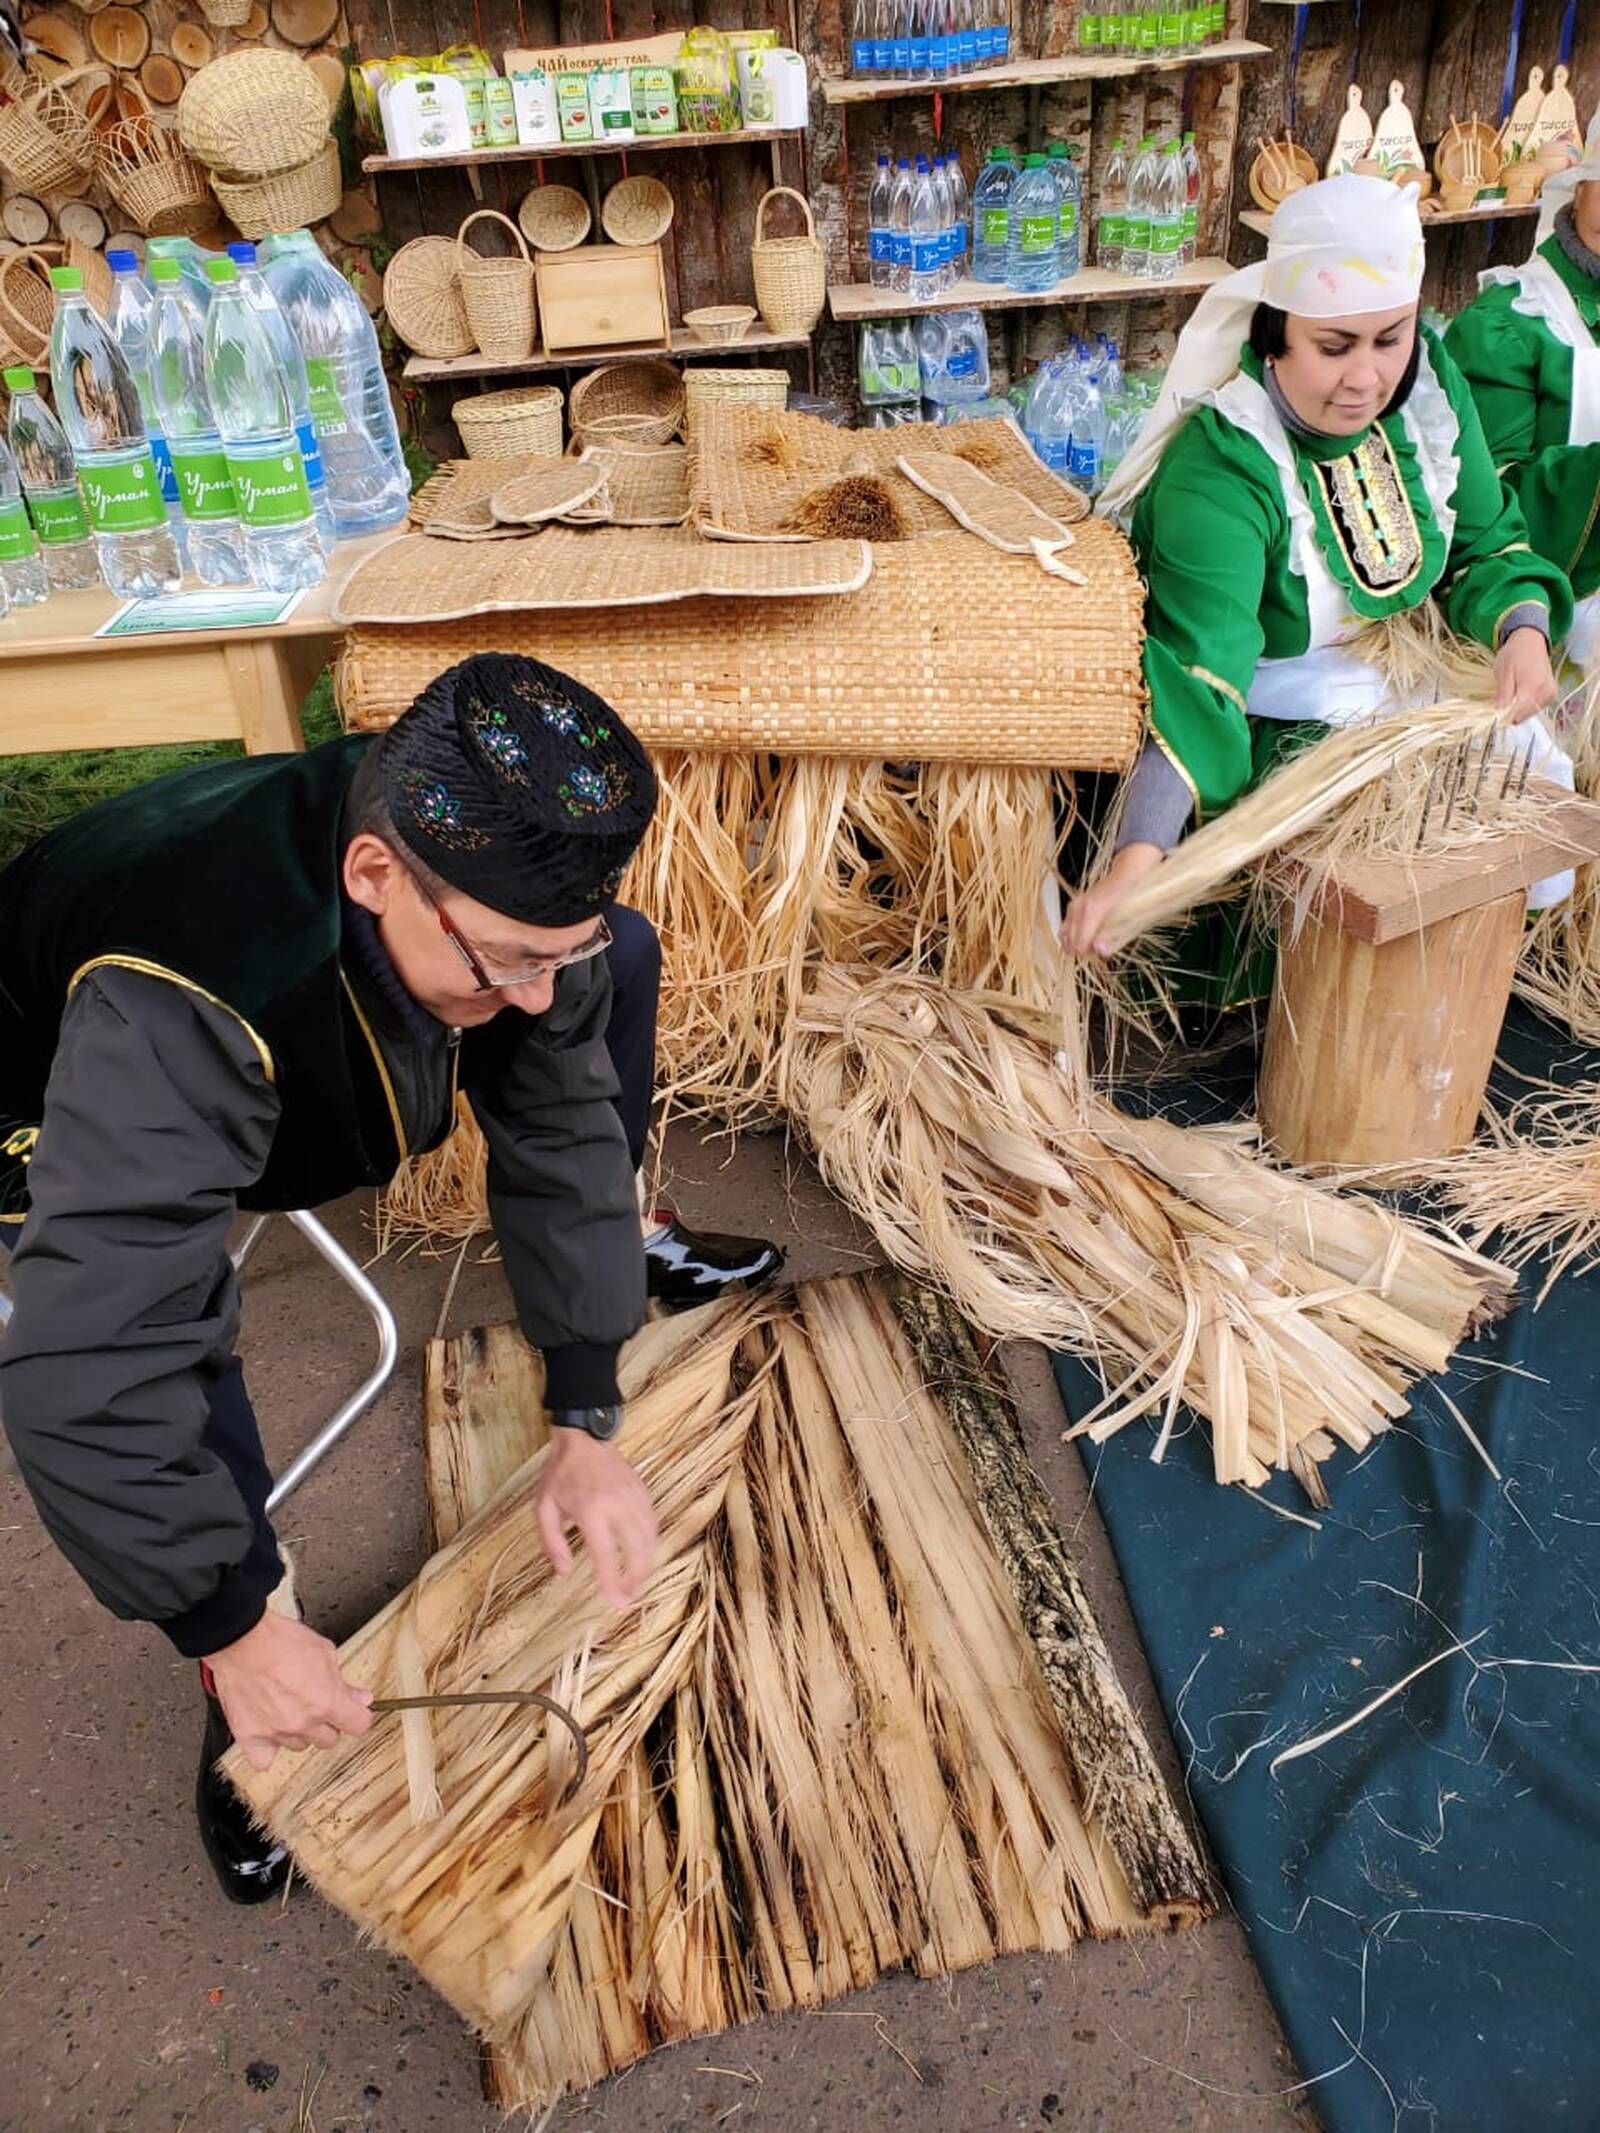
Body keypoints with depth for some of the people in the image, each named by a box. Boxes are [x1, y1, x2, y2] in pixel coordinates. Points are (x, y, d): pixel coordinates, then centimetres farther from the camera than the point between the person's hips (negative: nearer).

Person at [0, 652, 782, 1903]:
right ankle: (243, 1704, -4)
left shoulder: (503, 884, -28)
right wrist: (238, 1633, -35)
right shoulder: (176, 1002, -46)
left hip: (312, 1053, 5)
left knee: (630, 960, -5)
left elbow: (561, 1127, -18)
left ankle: (630, 1250, 19)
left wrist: (587, 1427, -19)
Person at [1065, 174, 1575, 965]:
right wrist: (1137, 856, -55)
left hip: (1390, 675, 7)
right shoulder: (1218, 471, -31)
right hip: (1257, 708, -6)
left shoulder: (1429, 386, -10)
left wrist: (1522, 629, -18)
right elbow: (1201, 670, -42)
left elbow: (1484, 541, 4)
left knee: (1530, 760, -1)